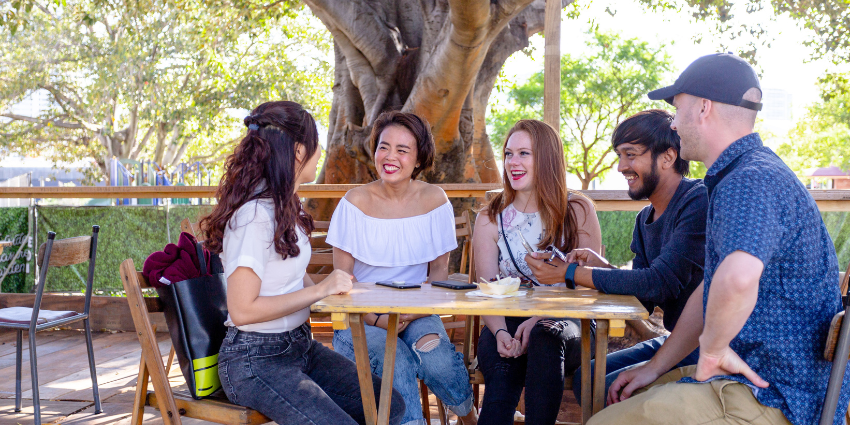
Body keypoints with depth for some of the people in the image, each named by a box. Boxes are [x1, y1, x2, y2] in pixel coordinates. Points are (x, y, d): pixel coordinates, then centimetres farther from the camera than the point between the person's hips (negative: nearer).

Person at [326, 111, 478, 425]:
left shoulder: (434, 200, 0)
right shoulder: (356, 202, -6)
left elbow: (439, 270, 6)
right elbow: (342, 278, -4)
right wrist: (376, 320, -18)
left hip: (416, 312, 2)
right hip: (363, 316, -1)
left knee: (438, 361, -26)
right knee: (397, 362, -31)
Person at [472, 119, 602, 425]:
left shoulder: (578, 211, 3)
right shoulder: (490, 219, 8)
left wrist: (541, 318, -20)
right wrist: (500, 332, -20)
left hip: (566, 323, -1)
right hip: (507, 323, 1)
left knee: (545, 337, -36)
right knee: (502, 373, -31)